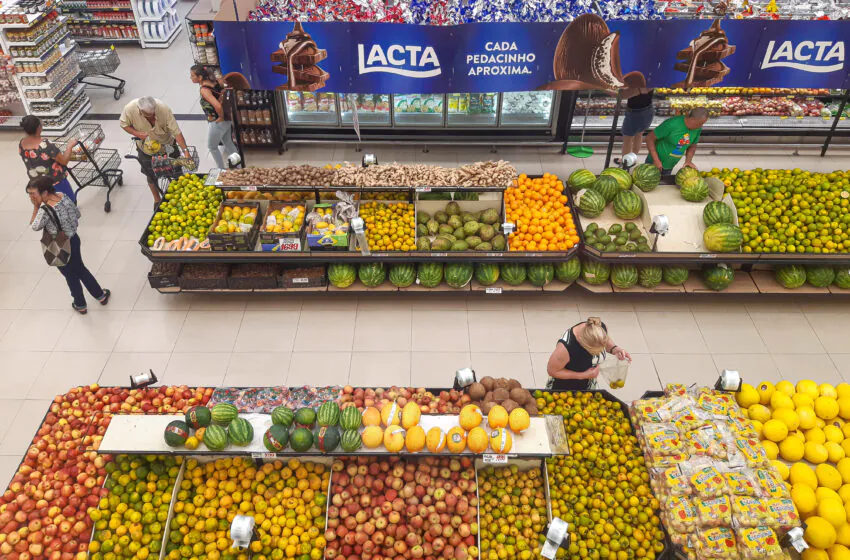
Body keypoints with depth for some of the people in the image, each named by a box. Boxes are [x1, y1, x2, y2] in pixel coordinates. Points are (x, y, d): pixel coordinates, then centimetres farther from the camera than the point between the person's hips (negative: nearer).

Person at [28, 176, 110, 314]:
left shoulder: (44, 211, -31)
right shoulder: (63, 196, -12)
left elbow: (35, 227, -13)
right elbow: (77, 214, 2)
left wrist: (35, 206, -16)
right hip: (73, 240, 6)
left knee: (71, 276, 17)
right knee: (80, 269, 28)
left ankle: (80, 306, 38)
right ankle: (101, 295, 41)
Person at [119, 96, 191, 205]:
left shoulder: (164, 109, -35)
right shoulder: (130, 109, -30)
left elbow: (177, 132, -33)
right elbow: (123, 124, -10)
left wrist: (185, 151, -41)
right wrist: (137, 134, -27)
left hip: (166, 145, -1)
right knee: (152, 176, 15)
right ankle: (157, 200, 39)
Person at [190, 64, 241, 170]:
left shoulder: (204, 89, -25)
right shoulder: (214, 82, -1)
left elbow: (217, 106, -37)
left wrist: (221, 117, -18)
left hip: (217, 123, -8)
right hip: (227, 120, 8)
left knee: (212, 146, 14)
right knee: (228, 144, 23)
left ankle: (221, 169, 25)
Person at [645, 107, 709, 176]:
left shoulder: (698, 129, -9)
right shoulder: (671, 124, -27)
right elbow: (650, 139, -21)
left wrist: (688, 160, -10)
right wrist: (656, 160, -25)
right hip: (655, 163, -6)